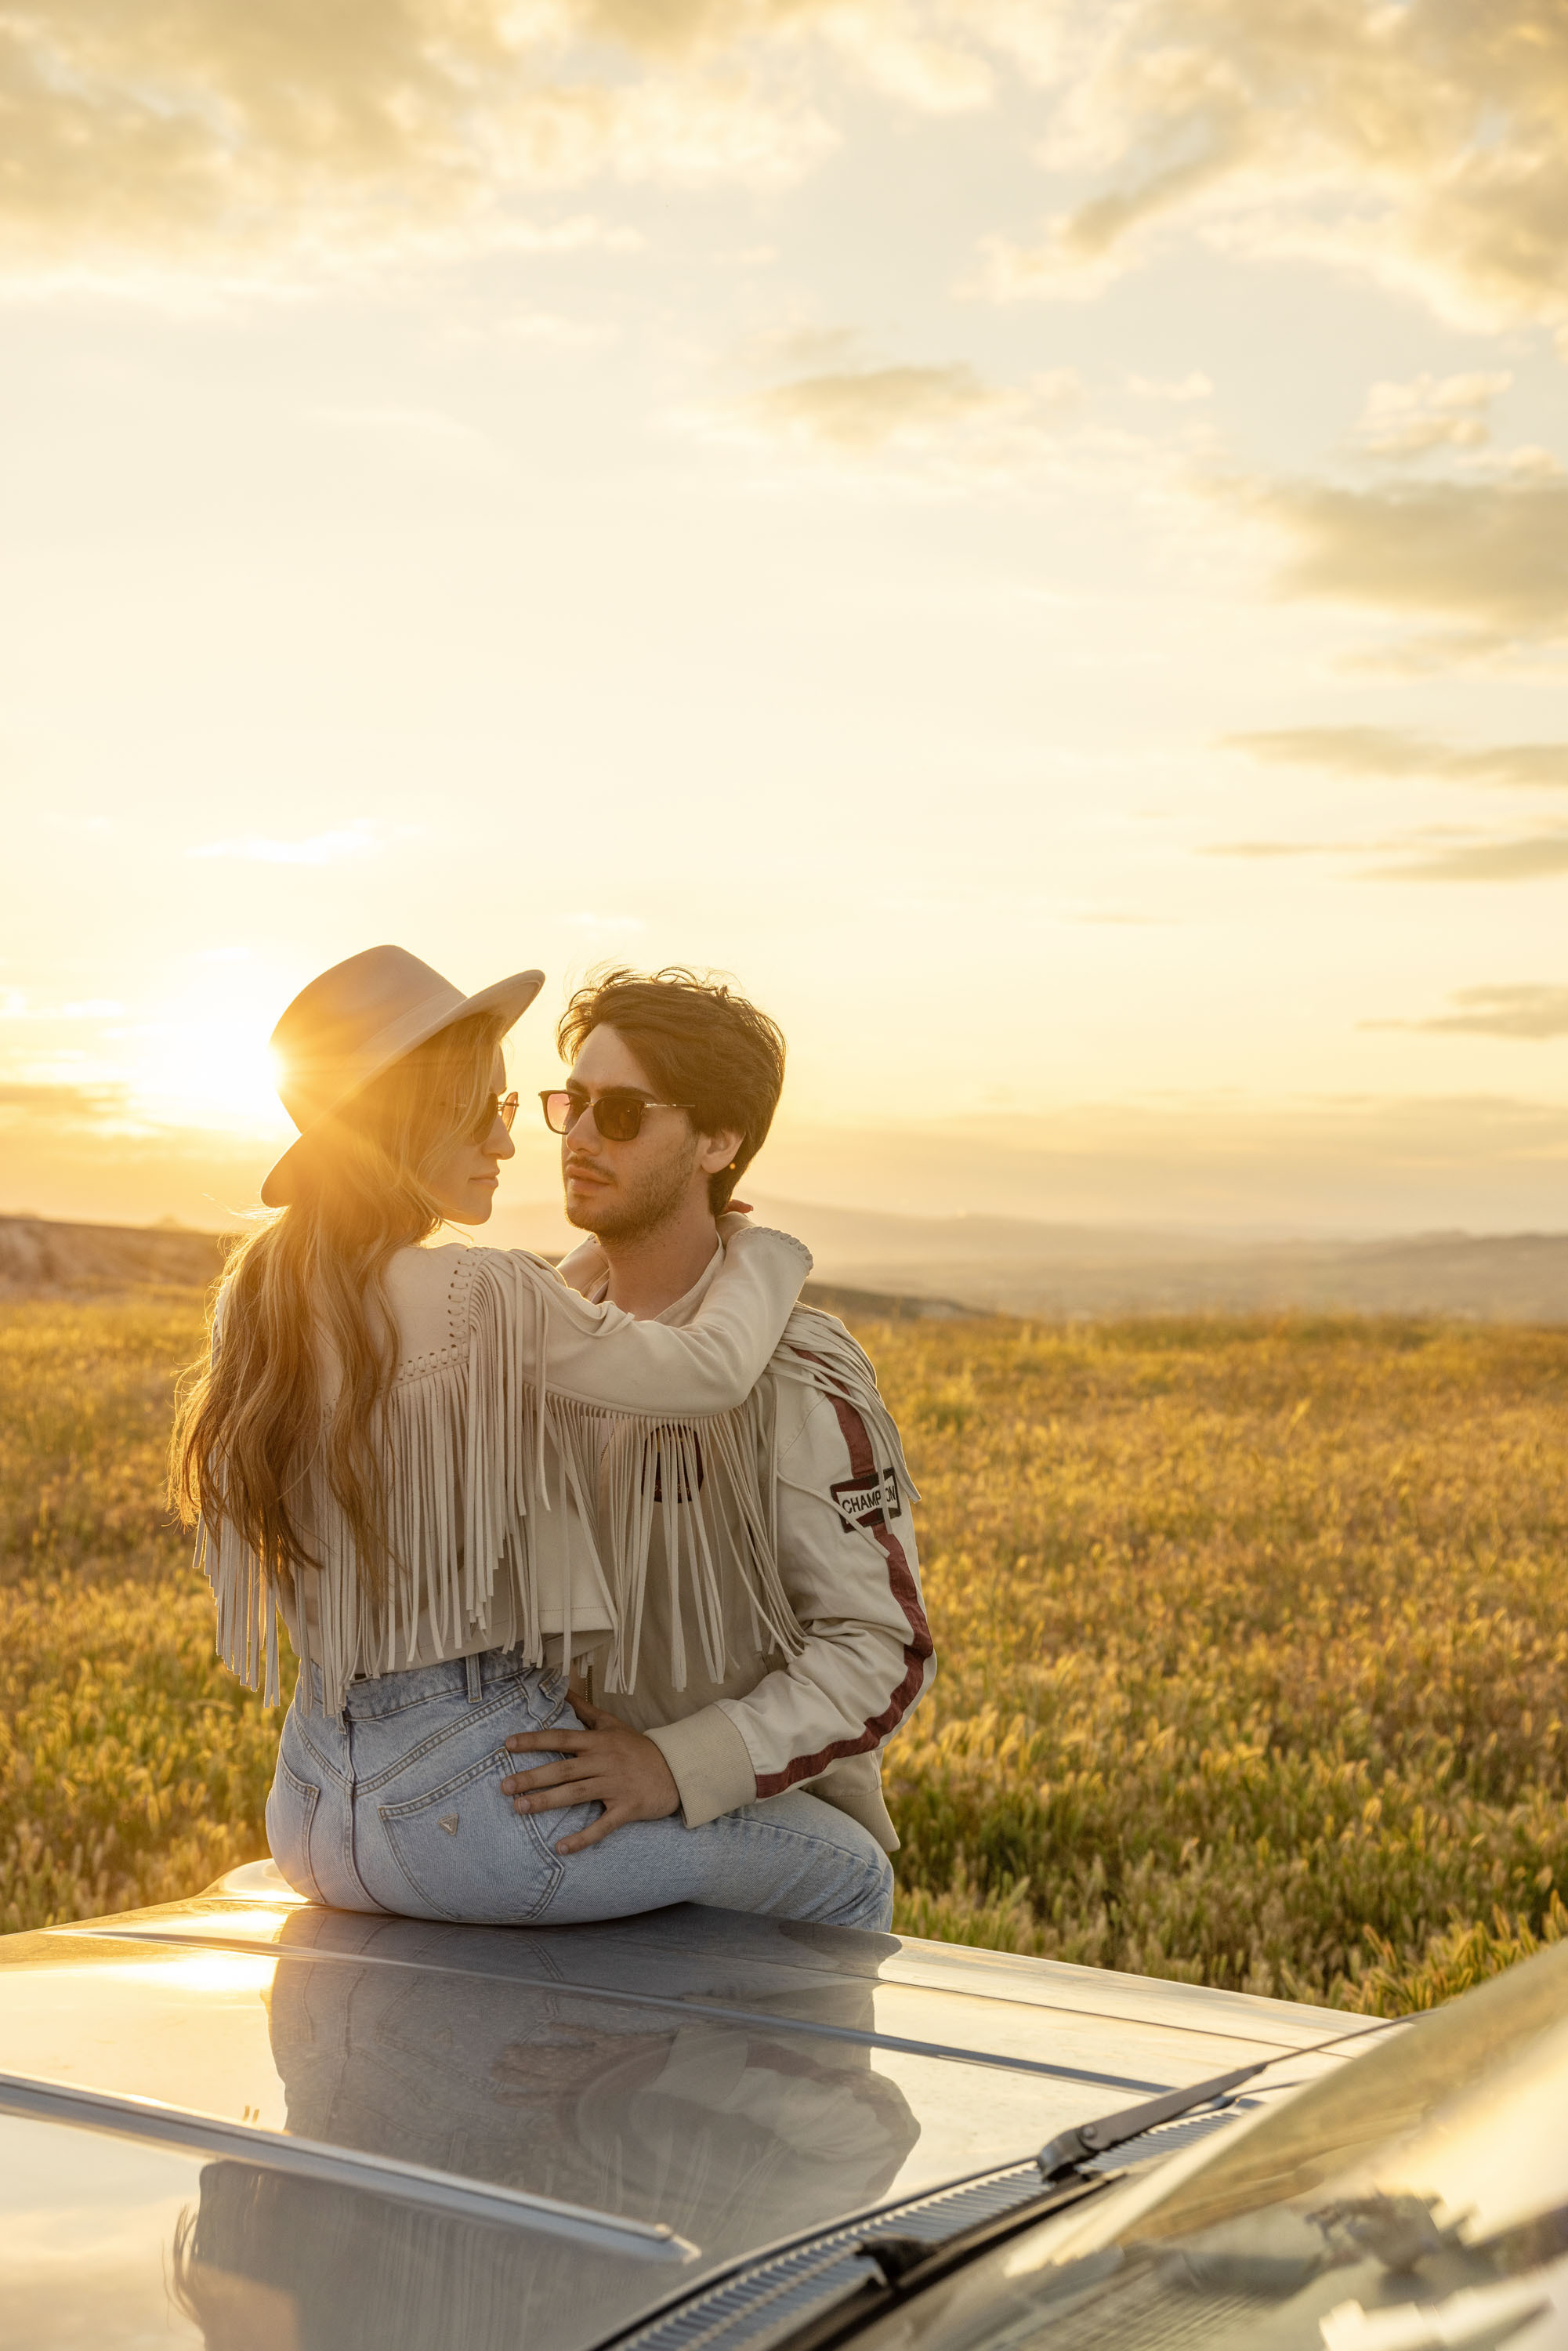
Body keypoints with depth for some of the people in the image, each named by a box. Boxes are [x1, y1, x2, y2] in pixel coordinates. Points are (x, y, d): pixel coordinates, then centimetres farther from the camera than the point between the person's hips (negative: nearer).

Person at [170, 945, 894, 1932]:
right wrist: (764, 1251, 8)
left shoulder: (259, 1292, 3)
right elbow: (711, 1374, -11)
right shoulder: (481, 1296, -22)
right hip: (463, 1801, -9)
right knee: (848, 1875, 8)